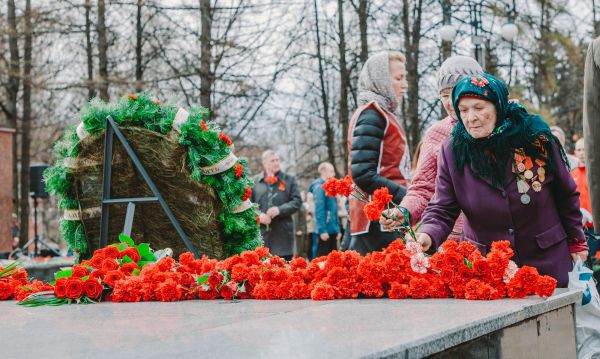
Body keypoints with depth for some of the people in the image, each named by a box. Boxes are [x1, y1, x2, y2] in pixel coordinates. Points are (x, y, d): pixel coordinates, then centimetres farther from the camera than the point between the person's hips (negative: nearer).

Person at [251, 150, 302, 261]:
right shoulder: (254, 182, 10)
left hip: (283, 234, 0)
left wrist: (280, 210, -11)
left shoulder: (289, 180, 9)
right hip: (260, 233, 0)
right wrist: (258, 215, -9)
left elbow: (297, 201, 3)